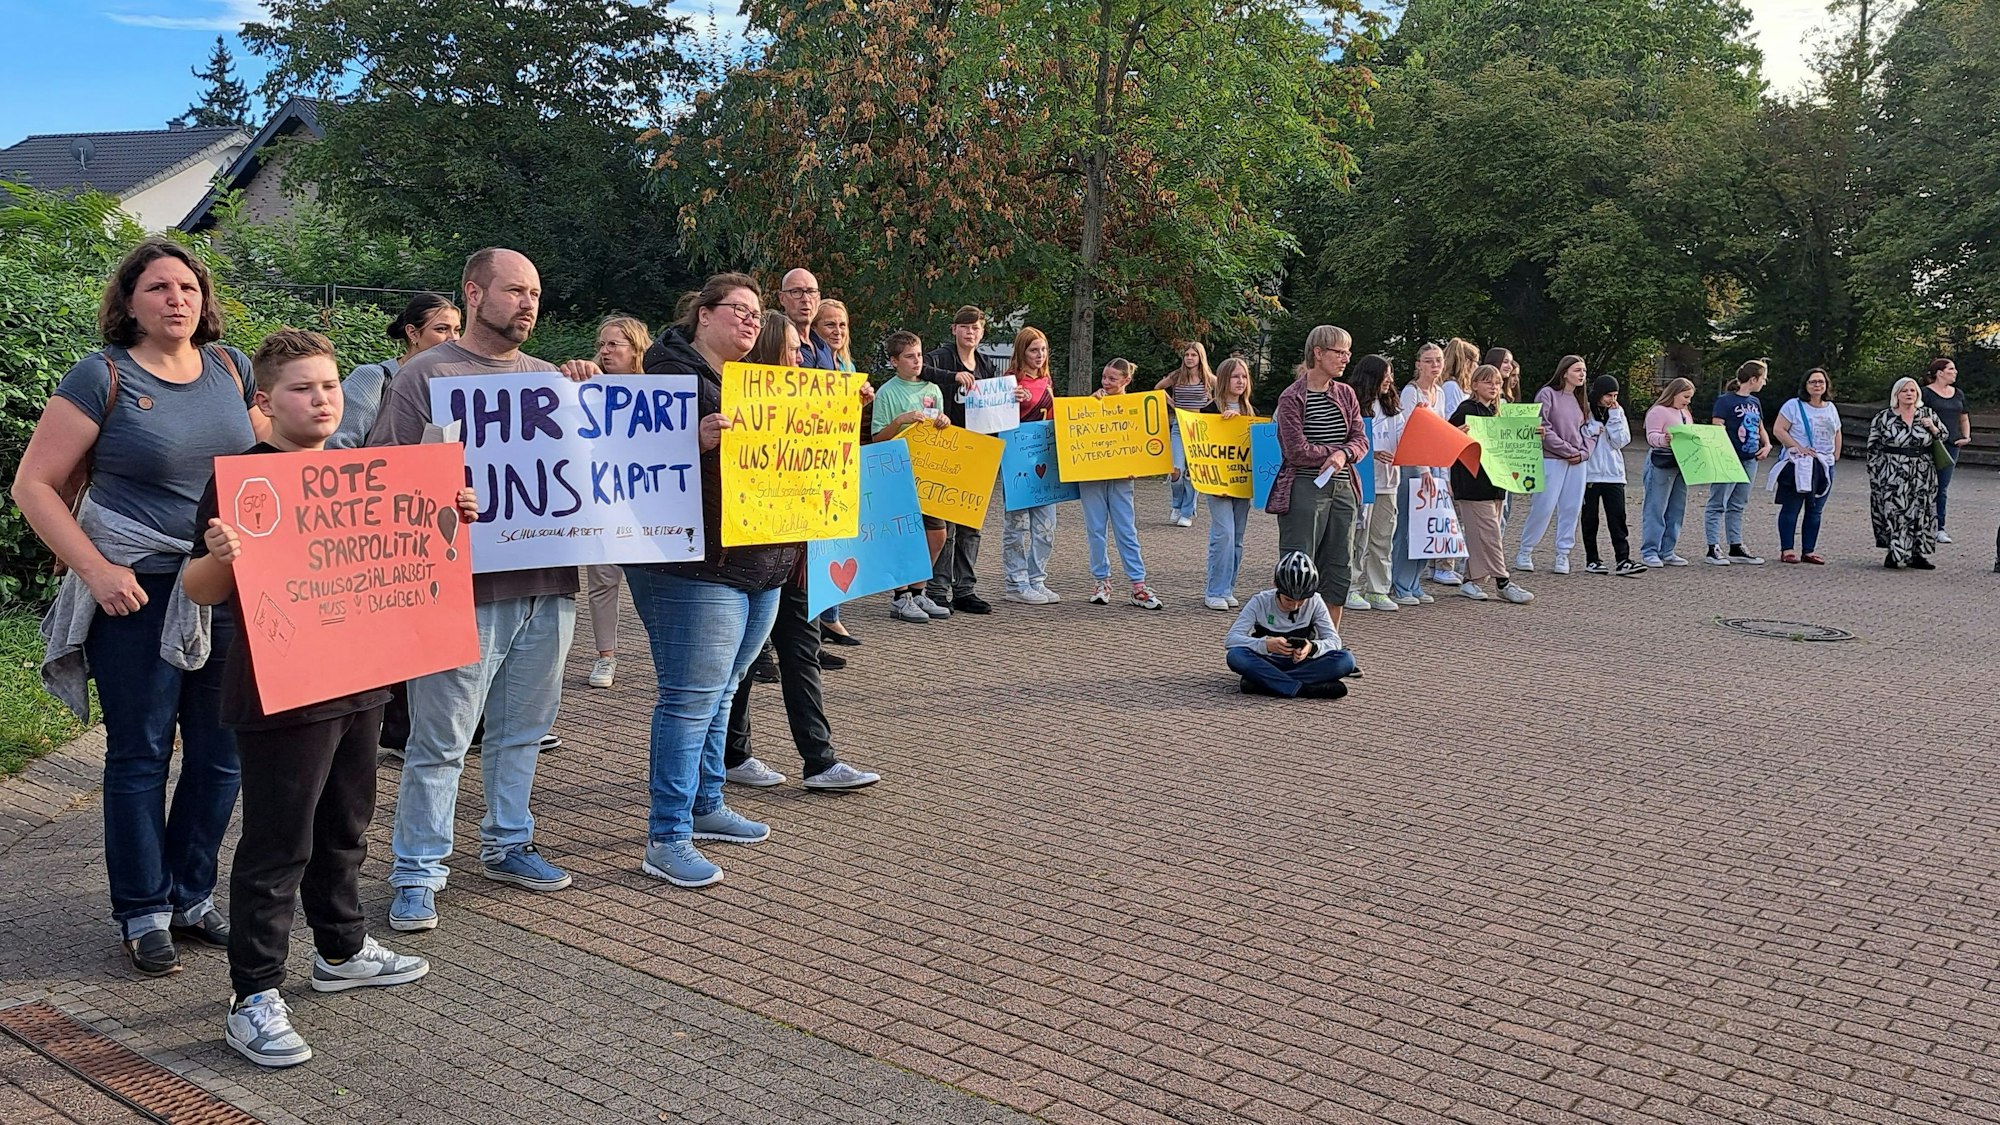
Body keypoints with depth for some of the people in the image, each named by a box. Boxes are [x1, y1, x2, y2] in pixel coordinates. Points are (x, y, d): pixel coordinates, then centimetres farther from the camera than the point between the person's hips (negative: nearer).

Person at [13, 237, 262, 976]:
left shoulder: (230, 369, 6)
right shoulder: (103, 376, -7)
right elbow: (34, 484, -6)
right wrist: (95, 570, -14)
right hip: (137, 591, -4)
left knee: (221, 752, 10)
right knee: (140, 755, 5)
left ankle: (192, 896, 27)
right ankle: (142, 914, 19)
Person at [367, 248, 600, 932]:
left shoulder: (551, 378, 15)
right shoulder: (427, 375, -2)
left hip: (548, 584, 6)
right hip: (466, 588, -6)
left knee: (522, 731, 16)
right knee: (440, 741, 0)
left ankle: (507, 845, 31)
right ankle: (416, 874, 10)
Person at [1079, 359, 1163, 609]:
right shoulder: (1094, 401, 8)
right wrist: (1092, 399, -8)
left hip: (1120, 476, -1)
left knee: (1127, 530, -2)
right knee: (1096, 529, 4)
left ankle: (1138, 585, -2)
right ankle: (1102, 581, 13)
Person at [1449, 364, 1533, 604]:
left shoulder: (1494, 412, 17)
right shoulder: (1466, 410, -8)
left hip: (1493, 481, 8)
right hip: (1473, 482, -8)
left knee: (1479, 535, 9)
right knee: (1489, 533, -7)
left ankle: (1470, 581, 15)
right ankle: (1503, 582, -5)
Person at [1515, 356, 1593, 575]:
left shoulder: (1581, 400, 16)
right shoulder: (1548, 394, -5)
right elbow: (1543, 428, -11)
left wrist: (1583, 452, -1)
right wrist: (1567, 450, -12)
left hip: (1577, 462, 6)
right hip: (1552, 459, -6)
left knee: (1571, 509, 4)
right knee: (1543, 507, -8)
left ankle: (1563, 554, 12)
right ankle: (1525, 552, 5)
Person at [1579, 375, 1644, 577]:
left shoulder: (1618, 412, 9)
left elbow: (1621, 441, -1)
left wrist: (1613, 416, -7)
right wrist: (1592, 430, -16)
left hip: (1614, 474, 3)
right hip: (1589, 474, -2)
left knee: (1618, 518, -4)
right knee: (1590, 518, 5)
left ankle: (1623, 560, -9)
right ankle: (1592, 560, 13)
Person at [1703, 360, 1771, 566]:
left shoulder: (1755, 402, 15)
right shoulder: (1725, 400, -9)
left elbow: (1760, 428, 25)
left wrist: (1767, 445, 7)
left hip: (1749, 460, 8)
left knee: (1737, 506, 13)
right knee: (1718, 504, -4)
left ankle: (1736, 547, 18)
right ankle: (1713, 549, -2)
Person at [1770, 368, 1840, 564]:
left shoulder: (1830, 408, 15)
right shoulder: (1794, 406, -4)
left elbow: (1837, 434, 24)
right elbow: (1778, 430, -11)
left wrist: (1836, 456, 13)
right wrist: (1799, 448, -17)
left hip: (1824, 465, 6)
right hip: (1798, 465, -6)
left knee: (1815, 510, 7)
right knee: (1791, 509, -3)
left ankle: (1809, 551, 11)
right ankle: (1786, 551, 0)